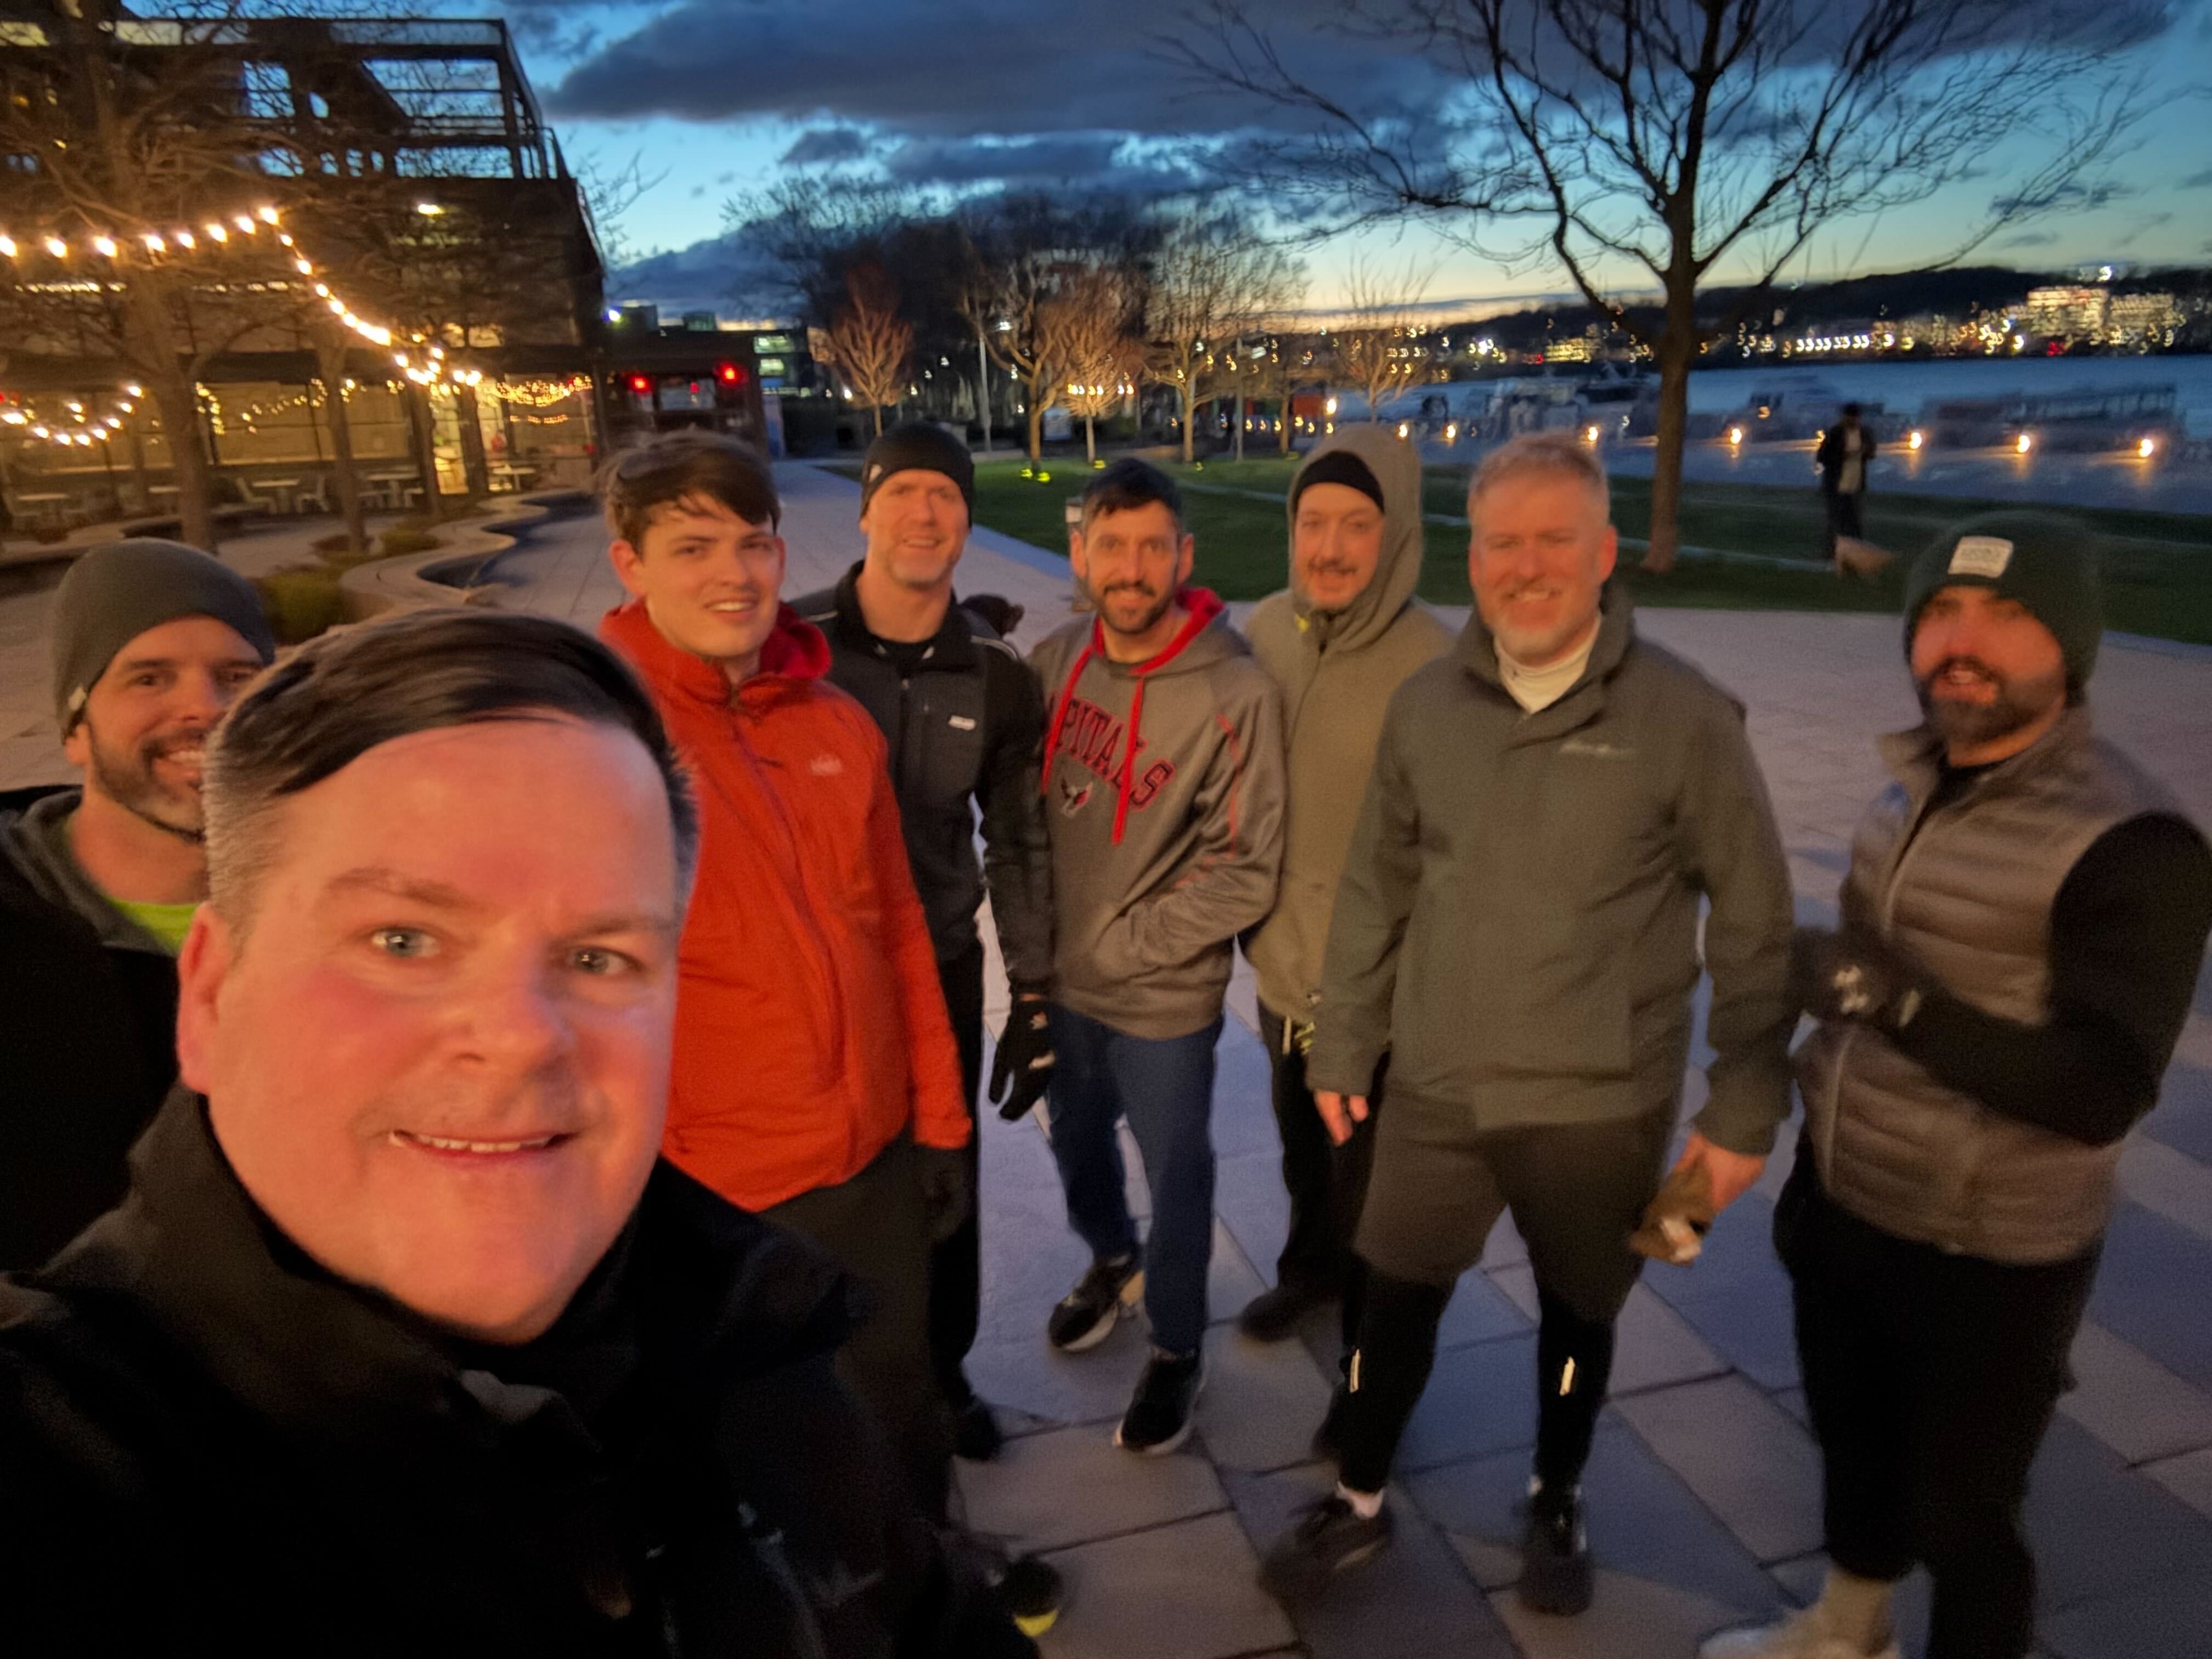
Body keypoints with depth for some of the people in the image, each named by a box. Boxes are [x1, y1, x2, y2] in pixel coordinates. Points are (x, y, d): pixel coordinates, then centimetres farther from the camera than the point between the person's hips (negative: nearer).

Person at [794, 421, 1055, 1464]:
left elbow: (1018, 844, 2)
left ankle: (940, 1373, 43)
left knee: (946, 1189, 16)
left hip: (942, 973, 2)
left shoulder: (997, 676, -5)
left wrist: (1034, 997, 2)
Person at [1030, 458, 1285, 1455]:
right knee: (1075, 1140, 26)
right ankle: (1113, 1262, 57)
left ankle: (1177, 1350, 40)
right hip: (1060, 983, 6)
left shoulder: (1235, 696, -21)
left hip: (1165, 1002, -5)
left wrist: (1123, 945, -15)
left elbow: (1245, 873, -18)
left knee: (1176, 1176, 14)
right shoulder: (1055, 662, -6)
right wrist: (1041, 941, 2)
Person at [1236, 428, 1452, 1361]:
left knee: (1367, 1182, 15)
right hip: (1278, 966, 5)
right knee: (1301, 1144, 27)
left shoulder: (1432, 665, -22)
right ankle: (1310, 1266, 54)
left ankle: (1373, 1341, 41)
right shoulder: (1264, 629, -5)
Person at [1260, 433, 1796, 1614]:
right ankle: (1357, 1504, 42)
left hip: (1602, 1104, -2)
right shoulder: (1424, 706, -3)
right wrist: (1344, 1044, 8)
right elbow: (1375, 888, 5)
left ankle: (1556, 1504, 49)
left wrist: (1746, 1106, -5)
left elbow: (1754, 921, -7)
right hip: (1434, 1089, 2)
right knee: (1397, 1299, 16)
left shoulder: (1683, 716, -13)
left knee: (1578, 1313, 20)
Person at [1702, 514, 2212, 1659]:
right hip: (1844, 1211, 7)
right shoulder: (1918, 784, 2)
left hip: (1987, 1263, -7)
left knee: (1959, 1515, 13)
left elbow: (2101, 1092, -26)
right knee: (1853, 1446, 27)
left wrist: (1898, 1001, -37)